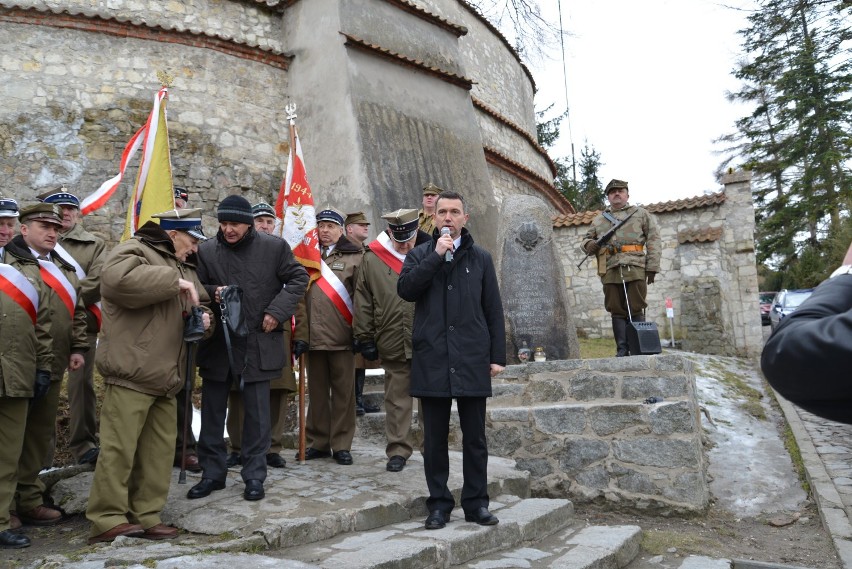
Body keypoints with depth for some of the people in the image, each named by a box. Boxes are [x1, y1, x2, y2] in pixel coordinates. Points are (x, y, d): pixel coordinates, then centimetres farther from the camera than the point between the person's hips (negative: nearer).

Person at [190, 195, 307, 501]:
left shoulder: (274, 247, -4)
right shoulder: (206, 250, 0)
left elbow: (299, 278, 3)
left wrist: (277, 311, -8)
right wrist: (212, 292, -13)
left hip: (259, 341, -2)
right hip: (217, 342, 2)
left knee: (257, 413, 5)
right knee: (212, 411, 10)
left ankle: (254, 475, 18)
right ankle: (212, 473, 26)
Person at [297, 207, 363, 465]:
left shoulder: (354, 256, 2)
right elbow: (299, 296, 6)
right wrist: (300, 333, -1)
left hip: (342, 336, -3)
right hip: (313, 335, 3)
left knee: (343, 391, 6)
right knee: (317, 391, 12)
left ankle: (341, 444, 16)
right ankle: (317, 442, 23)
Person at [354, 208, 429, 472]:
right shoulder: (372, 259, 3)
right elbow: (363, 303, 5)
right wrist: (365, 338, 3)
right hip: (393, 344, 0)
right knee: (397, 400, 8)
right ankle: (398, 451, 20)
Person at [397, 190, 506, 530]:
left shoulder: (480, 258, 10)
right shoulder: (419, 255, 10)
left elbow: (493, 310, 9)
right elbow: (405, 290, -9)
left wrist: (497, 356, 3)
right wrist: (436, 256, -11)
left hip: (472, 359, 0)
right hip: (432, 359, 0)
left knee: (474, 436, 7)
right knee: (435, 437, 7)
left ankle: (476, 503, 19)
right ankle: (439, 503, 19)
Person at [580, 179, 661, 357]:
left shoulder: (641, 214, 15)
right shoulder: (598, 219, 22)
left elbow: (654, 241, 7)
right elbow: (586, 240, 24)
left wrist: (652, 267, -3)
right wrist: (590, 245, -2)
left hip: (635, 269, -2)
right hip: (610, 271, 2)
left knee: (636, 310, -3)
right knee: (617, 311, 1)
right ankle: (622, 350, 3)